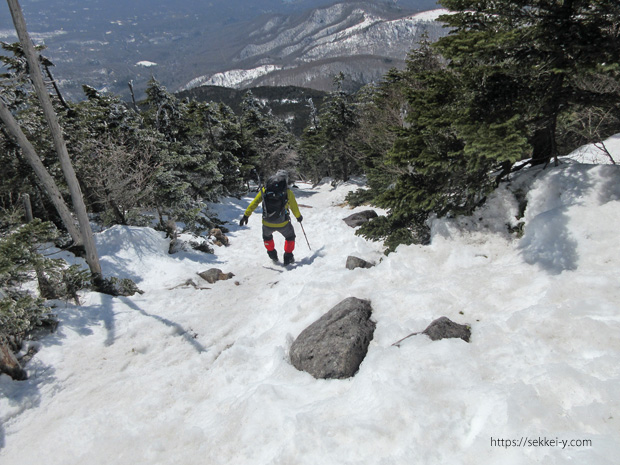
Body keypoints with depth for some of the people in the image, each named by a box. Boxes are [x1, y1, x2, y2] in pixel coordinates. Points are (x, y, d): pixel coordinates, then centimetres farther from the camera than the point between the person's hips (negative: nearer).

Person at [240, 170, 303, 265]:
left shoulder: (264, 190, -2)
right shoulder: (288, 192, -6)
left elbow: (254, 203, 0)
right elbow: (294, 207, 6)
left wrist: (246, 215, 7)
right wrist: (299, 216, 25)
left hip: (267, 223, 2)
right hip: (283, 224, -2)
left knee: (267, 236, 35)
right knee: (290, 237, 27)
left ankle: (272, 254, 44)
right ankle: (288, 257, 27)